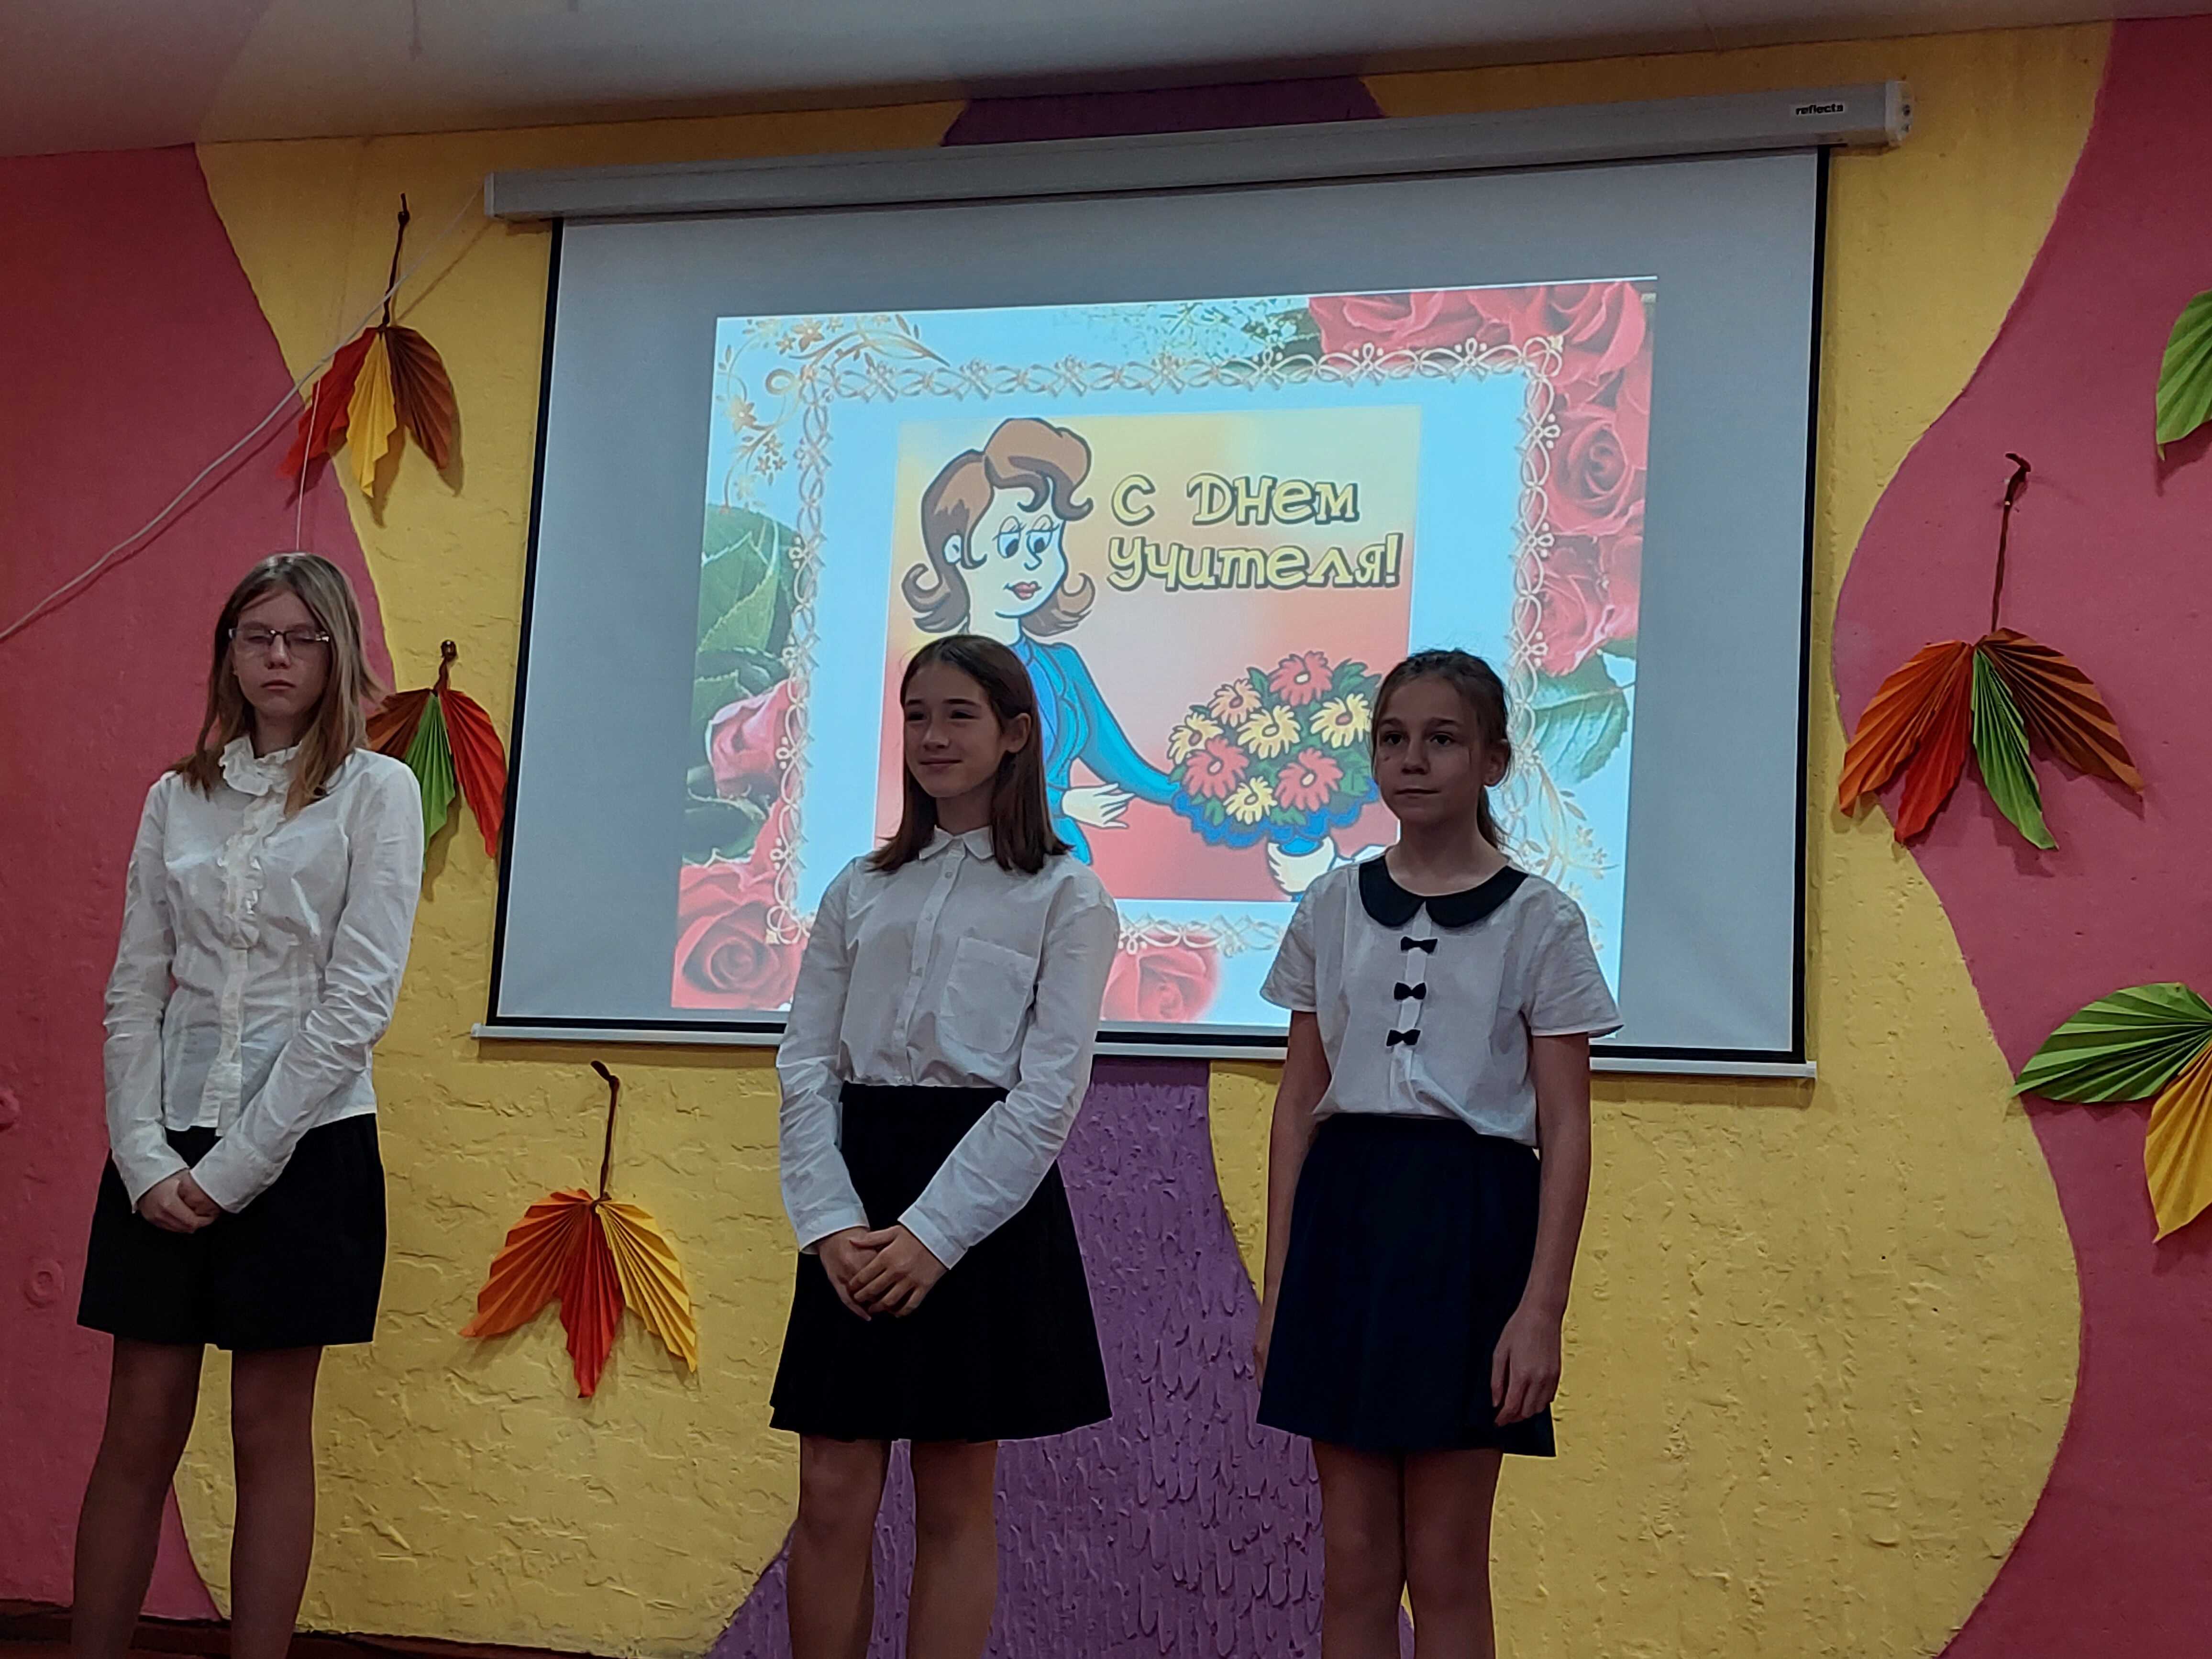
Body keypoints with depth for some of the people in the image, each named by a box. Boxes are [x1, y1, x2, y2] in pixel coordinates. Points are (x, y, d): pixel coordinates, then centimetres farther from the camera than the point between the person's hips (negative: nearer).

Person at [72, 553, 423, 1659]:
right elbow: (135, 990, 7)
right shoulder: (178, 798, 10)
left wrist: (235, 1165, -12)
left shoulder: (376, 791, -2)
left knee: (270, 1429, 2)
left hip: (302, 1143, -3)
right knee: (139, 1427, 4)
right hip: (166, 1147, 3)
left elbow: (359, 1002, -9)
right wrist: (144, 1154, -6)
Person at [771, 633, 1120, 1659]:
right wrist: (830, 1221, -8)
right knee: (832, 1498, 1)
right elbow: (806, 1064, 7)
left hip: (984, 1199, -3)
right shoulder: (861, 890, 12)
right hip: (859, 1192, 4)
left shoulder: (1065, 897, 0)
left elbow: (1049, 1092, -8)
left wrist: (933, 1233, -16)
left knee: (955, 1502, 3)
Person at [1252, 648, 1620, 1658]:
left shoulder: (1538, 919, -1)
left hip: (1469, 1223, -3)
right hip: (1344, 1214, 3)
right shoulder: (1333, 909, 9)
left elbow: (1565, 1130, -4)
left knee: (1447, 1565, 3)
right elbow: (1298, 1106, 10)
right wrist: (1277, 1287, 5)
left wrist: (1541, 1310, -11)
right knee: (1353, 1565, 6)